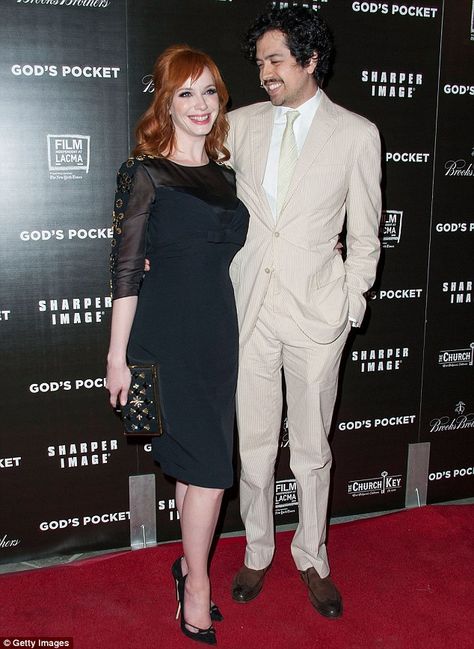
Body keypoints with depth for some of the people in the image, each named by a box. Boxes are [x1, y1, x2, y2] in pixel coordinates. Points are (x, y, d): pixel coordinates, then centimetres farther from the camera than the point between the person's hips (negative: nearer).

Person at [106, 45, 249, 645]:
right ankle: (197, 589, 20)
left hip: (218, 330, 6)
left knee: (196, 458, 15)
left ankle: (190, 562, 34)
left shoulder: (225, 172, 11)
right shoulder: (144, 173, -6)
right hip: (168, 332, -5)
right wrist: (117, 356, -10)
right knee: (209, 463, -1)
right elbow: (125, 268, -9)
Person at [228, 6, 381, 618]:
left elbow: (364, 233, 3)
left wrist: (352, 303, -1)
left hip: (316, 311, -2)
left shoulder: (357, 134, 1)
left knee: (311, 448, 10)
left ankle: (312, 558, 32)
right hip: (250, 306, 2)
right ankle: (257, 552, 33)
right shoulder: (241, 124, 7)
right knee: (254, 445, 11)